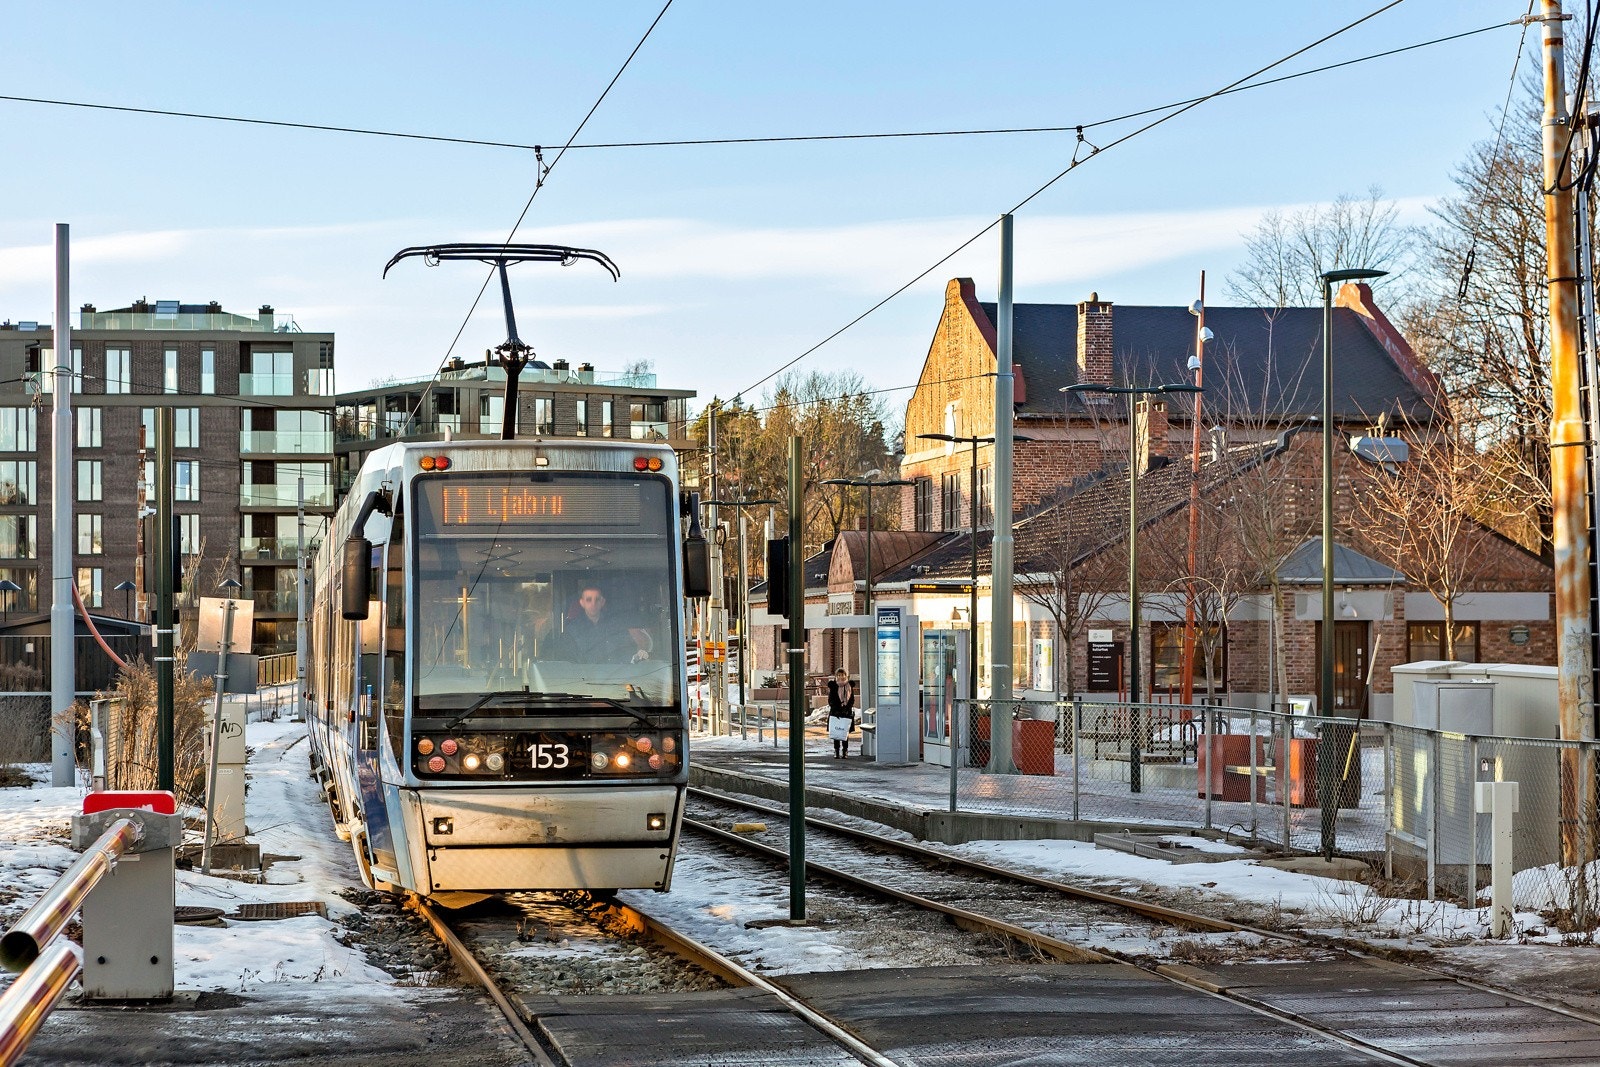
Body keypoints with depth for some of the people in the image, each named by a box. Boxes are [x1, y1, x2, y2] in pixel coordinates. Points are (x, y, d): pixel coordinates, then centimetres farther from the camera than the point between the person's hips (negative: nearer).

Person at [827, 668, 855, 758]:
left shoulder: (849, 686, 6)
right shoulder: (833, 685, 3)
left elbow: (852, 700, 7)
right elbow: (830, 700, 1)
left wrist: (847, 709, -8)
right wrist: (836, 710, -10)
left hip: (847, 713, 1)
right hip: (835, 713, -1)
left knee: (845, 733, 0)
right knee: (836, 733, -3)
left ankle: (845, 752, 7)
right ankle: (836, 752, 1)